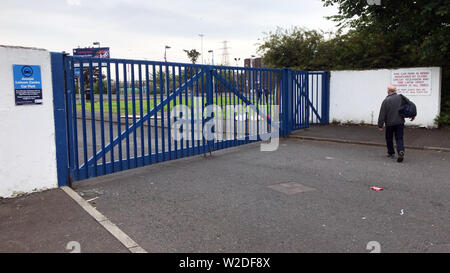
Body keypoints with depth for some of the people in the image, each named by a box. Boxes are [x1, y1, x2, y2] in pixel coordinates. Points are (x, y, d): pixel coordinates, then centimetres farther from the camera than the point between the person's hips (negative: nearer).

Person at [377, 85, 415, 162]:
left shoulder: (386, 101, -11)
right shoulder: (401, 97, 0)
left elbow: (382, 114, -10)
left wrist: (380, 125, -4)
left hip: (389, 123, -3)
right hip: (400, 122, 3)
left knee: (389, 139, 14)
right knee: (399, 138, 4)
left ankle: (391, 153, 23)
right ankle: (401, 151, -17)